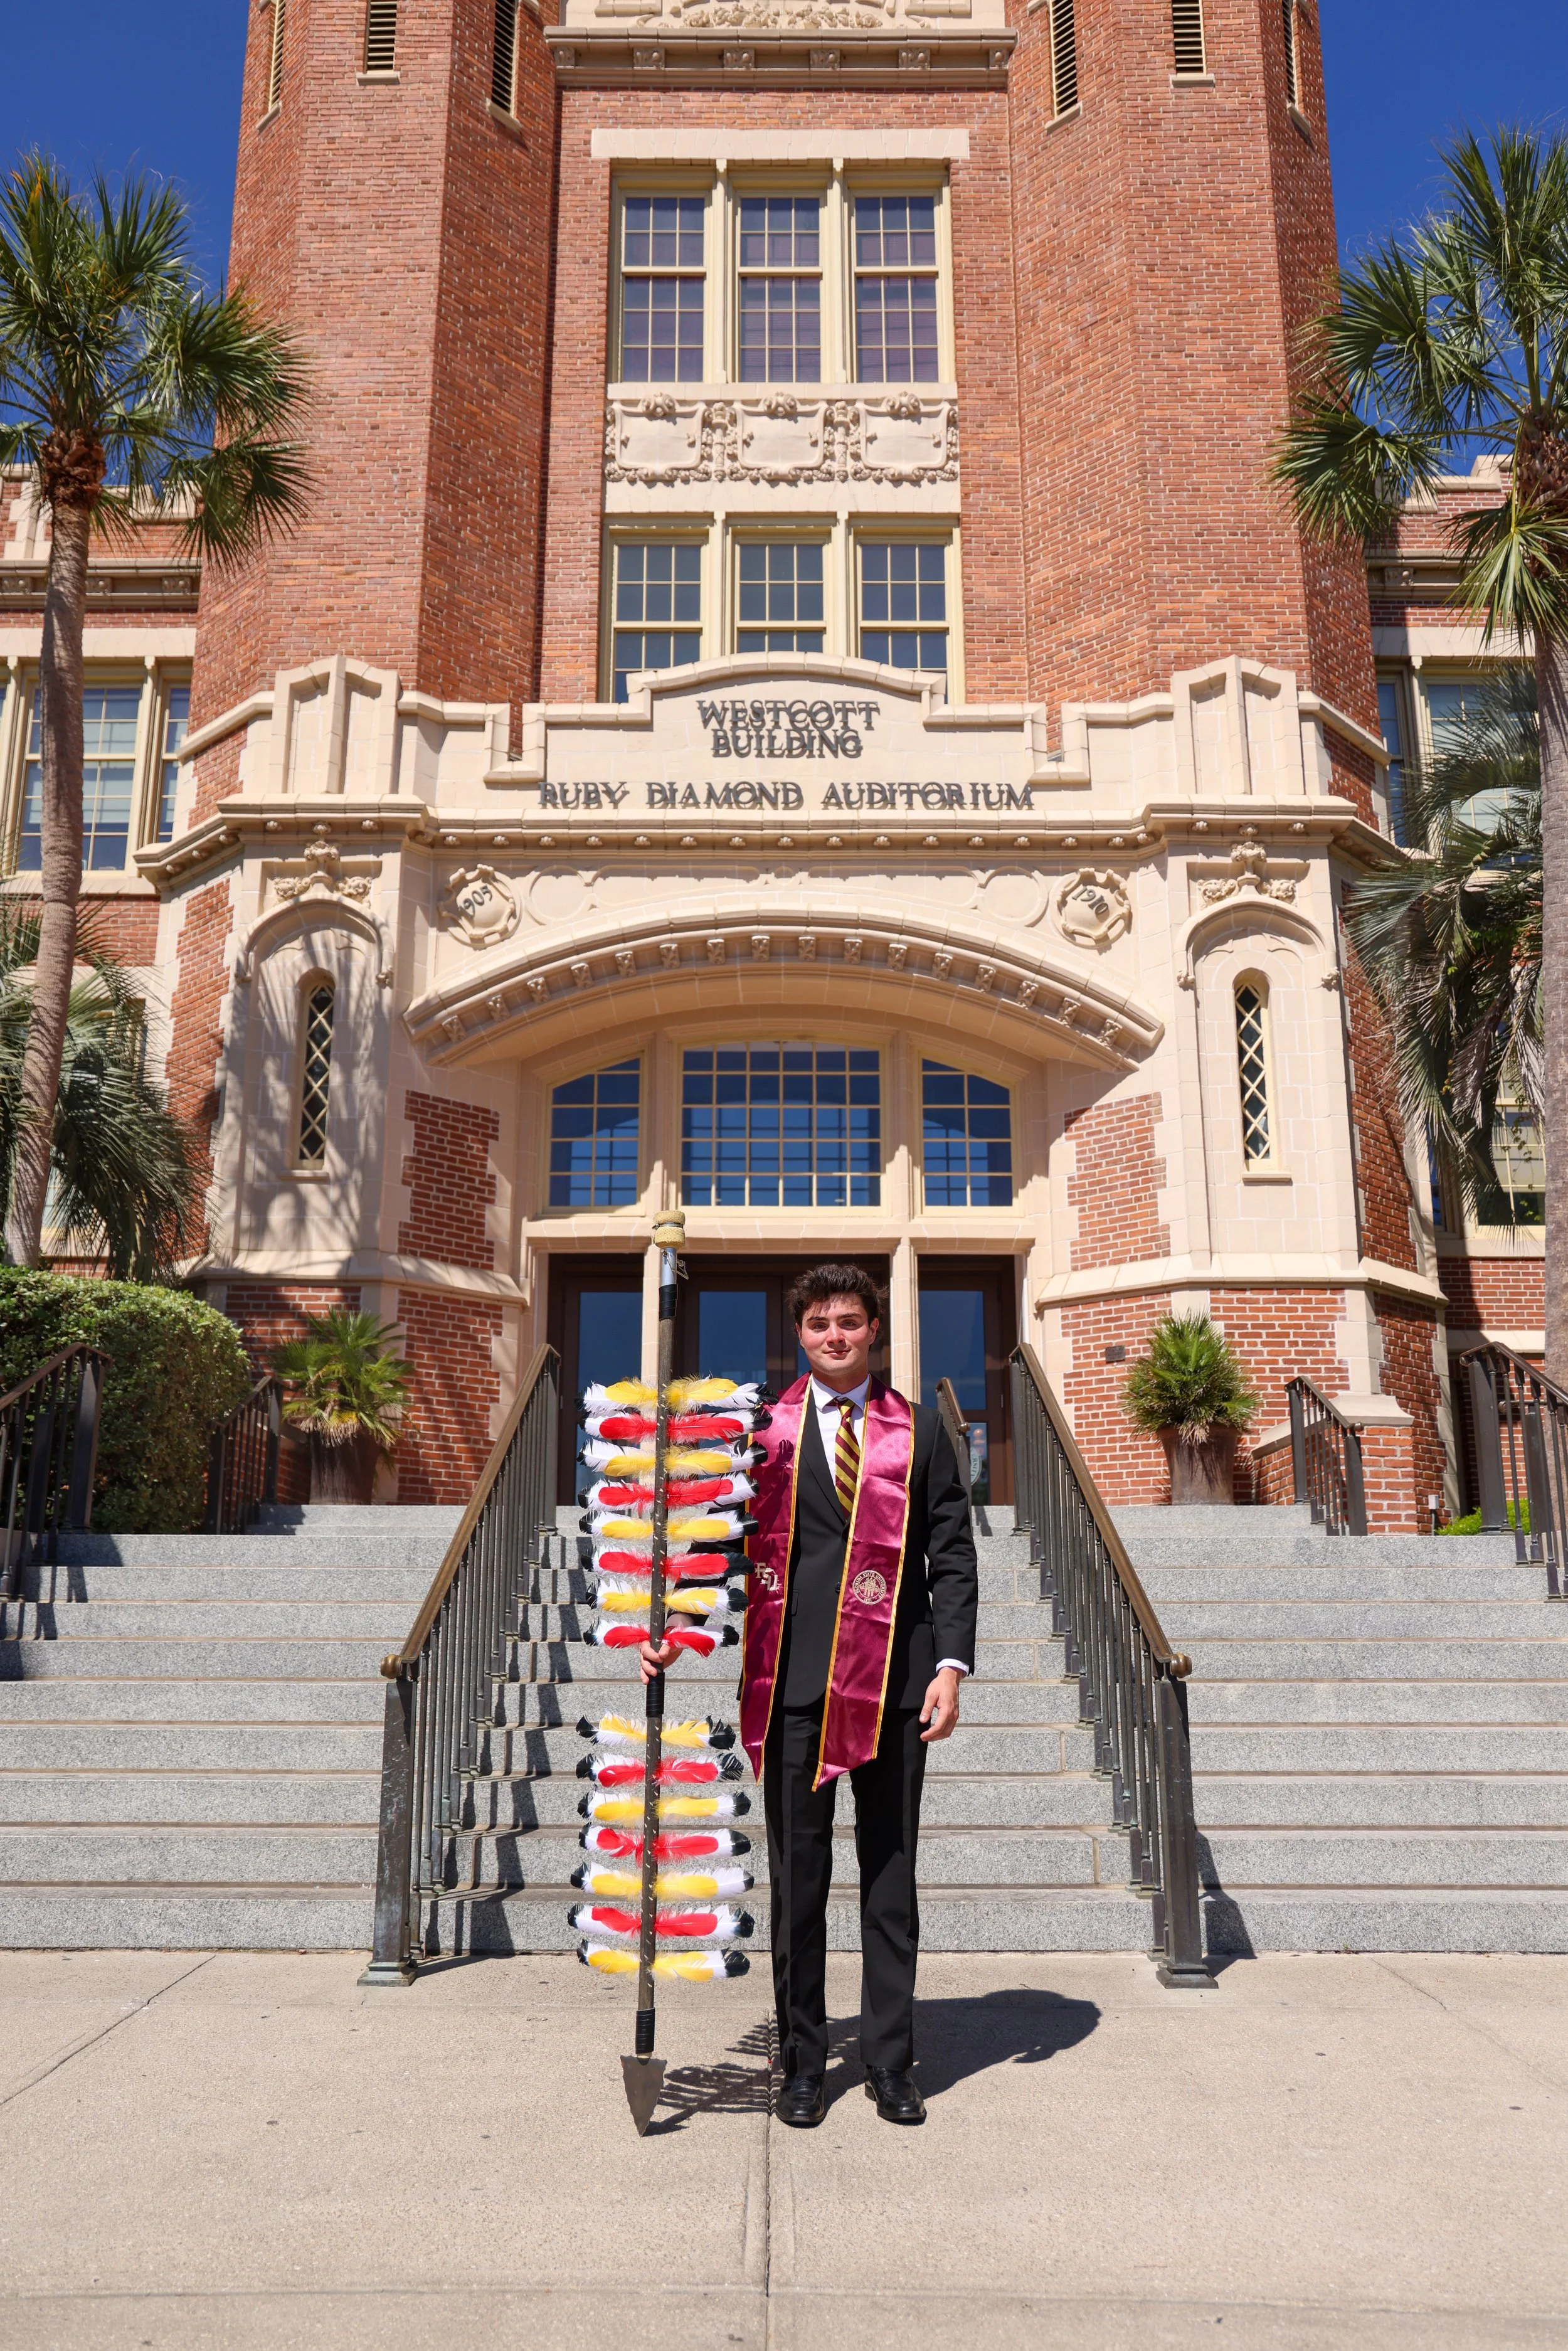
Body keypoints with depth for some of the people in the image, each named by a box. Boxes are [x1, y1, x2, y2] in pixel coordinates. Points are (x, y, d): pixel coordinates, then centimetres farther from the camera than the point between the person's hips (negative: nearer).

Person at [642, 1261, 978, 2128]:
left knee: (890, 1876, 10)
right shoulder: (764, 1430, 6)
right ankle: (803, 2063, 24)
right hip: (793, 1676, 0)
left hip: (893, 1680, 0)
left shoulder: (919, 1430, 6)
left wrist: (951, 1665, -5)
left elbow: (953, 1554, 4)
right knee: (797, 1877, 9)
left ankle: (890, 2063, 24)